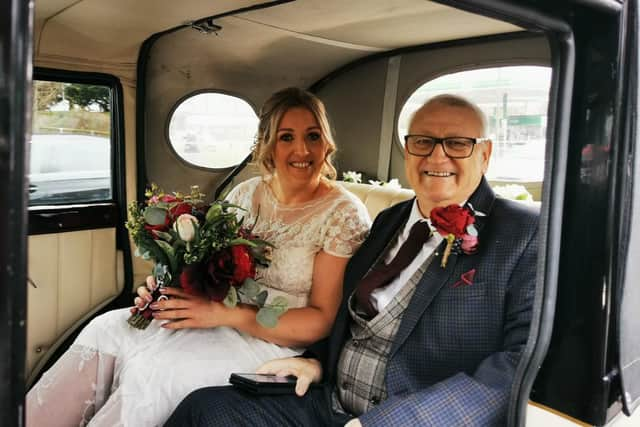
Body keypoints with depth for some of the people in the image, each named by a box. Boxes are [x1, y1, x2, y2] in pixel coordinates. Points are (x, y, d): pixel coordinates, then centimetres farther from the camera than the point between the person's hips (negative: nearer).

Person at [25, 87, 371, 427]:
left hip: (275, 341, -5)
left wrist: (223, 313, -22)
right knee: (106, 329, -16)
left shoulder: (344, 213, -9)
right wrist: (168, 286, -9)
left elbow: (320, 321, -13)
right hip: (219, 318, 6)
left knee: (152, 365, -25)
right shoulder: (245, 194, 7)